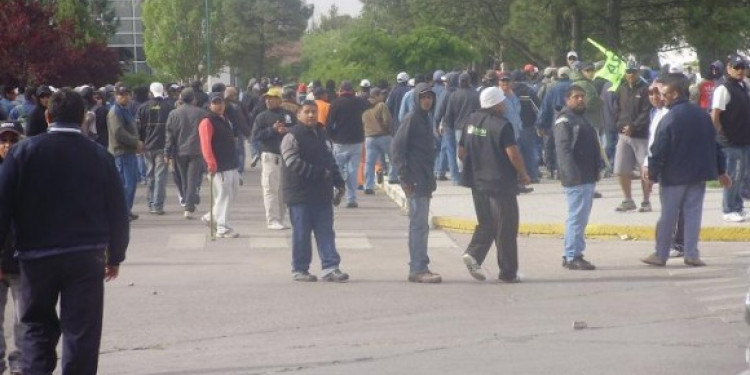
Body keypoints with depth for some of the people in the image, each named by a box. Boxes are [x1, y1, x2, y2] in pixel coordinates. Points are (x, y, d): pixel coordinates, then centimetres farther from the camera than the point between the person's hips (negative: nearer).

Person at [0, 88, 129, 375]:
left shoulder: (23, 152, -2)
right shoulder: (99, 156, 1)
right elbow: (117, 210, 5)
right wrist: (115, 256, 15)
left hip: (36, 256, 0)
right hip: (86, 257, 0)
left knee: (38, 326, 15)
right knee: (81, 330, 4)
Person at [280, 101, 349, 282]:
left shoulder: (322, 135, 16)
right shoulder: (292, 137, -8)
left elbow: (330, 161, 24)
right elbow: (294, 163, -19)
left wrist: (338, 181, 13)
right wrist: (319, 173, -22)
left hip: (322, 193, 7)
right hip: (300, 194, -7)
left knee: (326, 231, 3)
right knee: (302, 233, 0)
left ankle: (330, 267, 2)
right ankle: (299, 269, 9)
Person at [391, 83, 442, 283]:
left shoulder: (426, 120, 16)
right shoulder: (411, 120, -10)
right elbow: (396, 148, -15)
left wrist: (430, 180, 17)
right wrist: (405, 178, -17)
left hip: (425, 180, 9)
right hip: (415, 181, -9)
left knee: (419, 225, 11)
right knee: (419, 224, -9)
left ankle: (418, 268, 16)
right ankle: (418, 269, -9)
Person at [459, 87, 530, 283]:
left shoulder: (472, 121, 7)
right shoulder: (502, 125, -14)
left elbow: (462, 152, 13)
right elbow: (513, 154, -20)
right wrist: (524, 175, -7)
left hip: (478, 182, 6)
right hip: (501, 183, -6)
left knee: (486, 224, 17)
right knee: (506, 228, 3)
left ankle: (473, 253, -7)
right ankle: (508, 272, 7)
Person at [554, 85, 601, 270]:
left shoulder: (582, 118, 20)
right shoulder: (564, 121, -11)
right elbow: (563, 149, -20)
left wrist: (595, 170, 20)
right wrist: (572, 173, -27)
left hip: (587, 177, 10)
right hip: (576, 178, -10)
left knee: (581, 217, 13)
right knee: (577, 216, -9)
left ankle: (571, 254, 19)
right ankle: (572, 256, -6)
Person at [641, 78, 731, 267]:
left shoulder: (669, 119, -15)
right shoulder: (701, 114, 6)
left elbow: (658, 151, -15)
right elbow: (714, 143, 12)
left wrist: (652, 175, -9)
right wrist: (721, 171, 18)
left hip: (674, 175, -5)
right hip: (698, 174, 5)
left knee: (667, 216, 3)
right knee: (693, 214, 7)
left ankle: (660, 254, 10)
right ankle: (691, 254, 5)